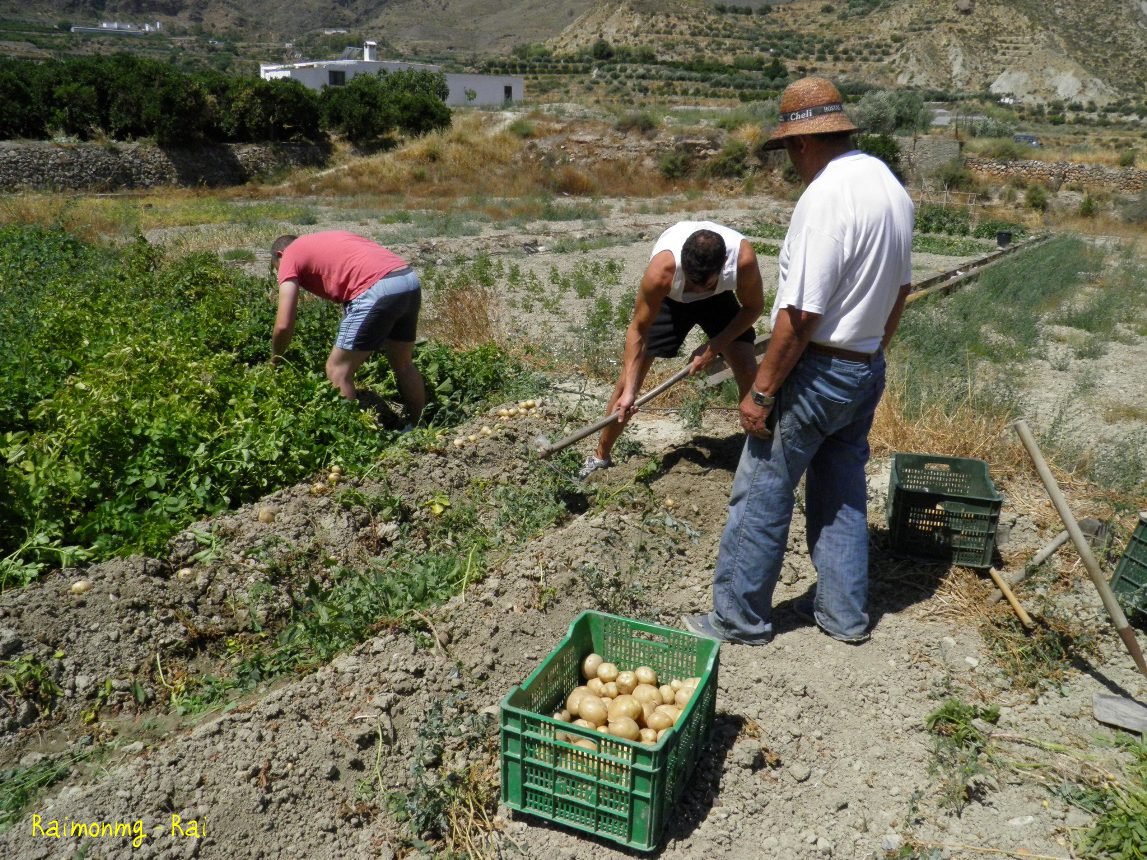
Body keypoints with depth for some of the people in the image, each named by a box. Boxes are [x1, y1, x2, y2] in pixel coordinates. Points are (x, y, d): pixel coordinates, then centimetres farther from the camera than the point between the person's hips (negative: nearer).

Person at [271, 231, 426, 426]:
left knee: (337, 371, 5)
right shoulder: (327, 240, 34)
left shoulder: (290, 255, 13)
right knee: (403, 364, 24)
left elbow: (284, 326, 5)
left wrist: (274, 360, 23)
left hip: (378, 290, -8)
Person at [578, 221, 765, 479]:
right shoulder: (661, 270, -42)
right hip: (668, 298, -1)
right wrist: (629, 391, -32)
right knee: (631, 370, -5)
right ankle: (600, 456, 11)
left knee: (748, 370, -12)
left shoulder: (743, 258, -39)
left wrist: (714, 346, -25)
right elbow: (638, 329, -29)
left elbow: (753, 307, -17)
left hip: (718, 298, 2)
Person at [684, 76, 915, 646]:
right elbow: (899, 289, 15)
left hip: (817, 373, -9)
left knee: (760, 496, 3)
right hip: (867, 370, 9)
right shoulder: (891, 187, 7)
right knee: (843, 492, 18)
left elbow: (800, 314, -24)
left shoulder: (825, 197, -22)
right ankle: (844, 613, 29)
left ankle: (739, 618, 15)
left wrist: (761, 391, -17)